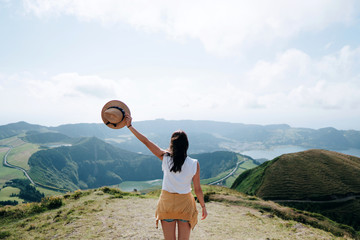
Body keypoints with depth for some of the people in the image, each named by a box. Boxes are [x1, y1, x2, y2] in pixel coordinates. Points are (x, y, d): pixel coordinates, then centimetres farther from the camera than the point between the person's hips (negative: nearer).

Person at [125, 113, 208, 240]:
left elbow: (146, 142, -10)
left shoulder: (165, 157, -14)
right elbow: (197, 189, -6)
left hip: (167, 202, 1)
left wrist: (130, 126, -1)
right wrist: (203, 207, 10)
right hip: (185, 203, 0)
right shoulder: (194, 164, -14)